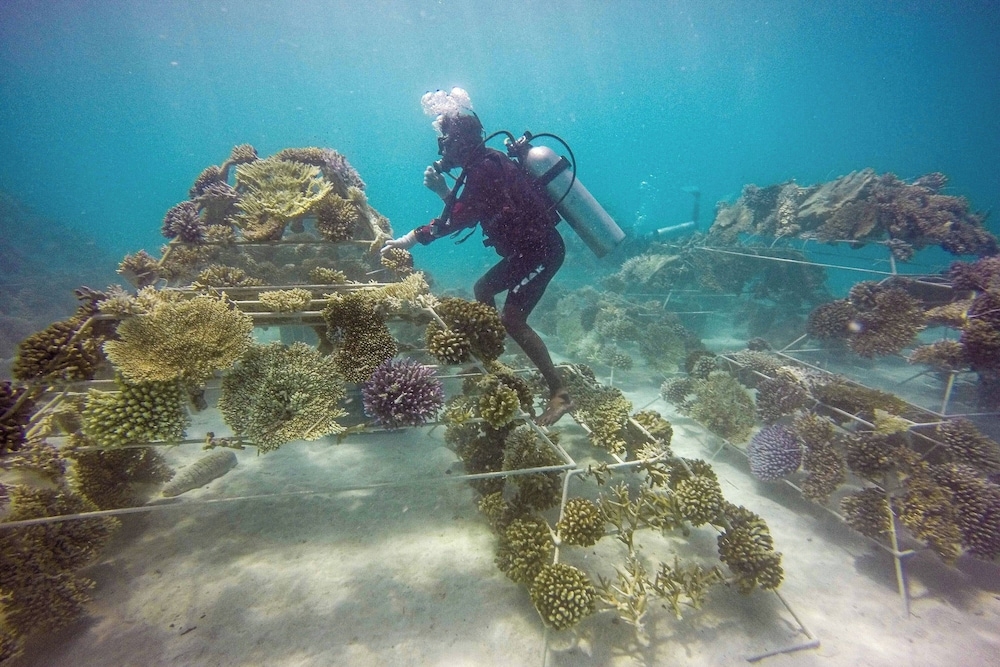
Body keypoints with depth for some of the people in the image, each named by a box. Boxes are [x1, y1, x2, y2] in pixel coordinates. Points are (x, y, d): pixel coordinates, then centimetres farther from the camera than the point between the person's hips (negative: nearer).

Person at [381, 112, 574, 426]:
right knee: (482, 290, 20)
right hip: (528, 247, 11)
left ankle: (559, 393, -12)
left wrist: (409, 240, -13)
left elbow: (457, 219, -19)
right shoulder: (485, 165, 14)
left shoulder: (485, 168, -17)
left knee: (512, 319, -17)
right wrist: (441, 189, 8)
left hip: (541, 249, -11)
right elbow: (465, 211, 22)